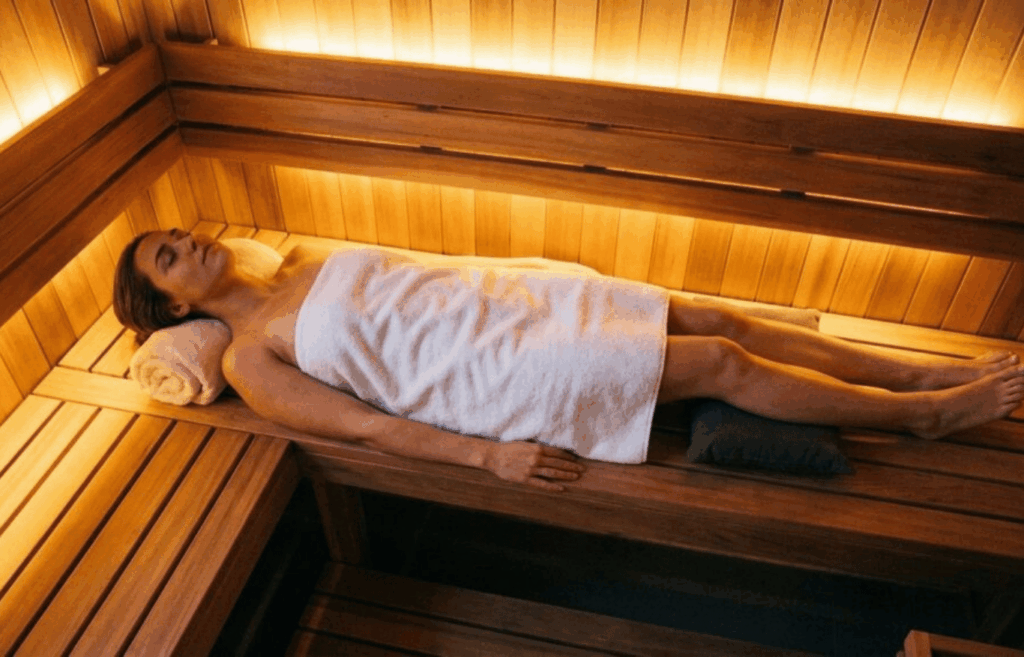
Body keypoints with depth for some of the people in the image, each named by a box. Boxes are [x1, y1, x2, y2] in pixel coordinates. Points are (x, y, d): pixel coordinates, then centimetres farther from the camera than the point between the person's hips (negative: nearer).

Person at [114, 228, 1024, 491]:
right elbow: (371, 426, -11)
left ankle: (925, 370, 13)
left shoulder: (300, 261, 16)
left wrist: (490, 283, 17)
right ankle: (924, 413, 9)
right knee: (724, 365, -10)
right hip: (491, 374, -6)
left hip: (497, 303, 7)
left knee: (719, 319, -1)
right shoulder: (250, 361, -4)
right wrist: (488, 454, -16)